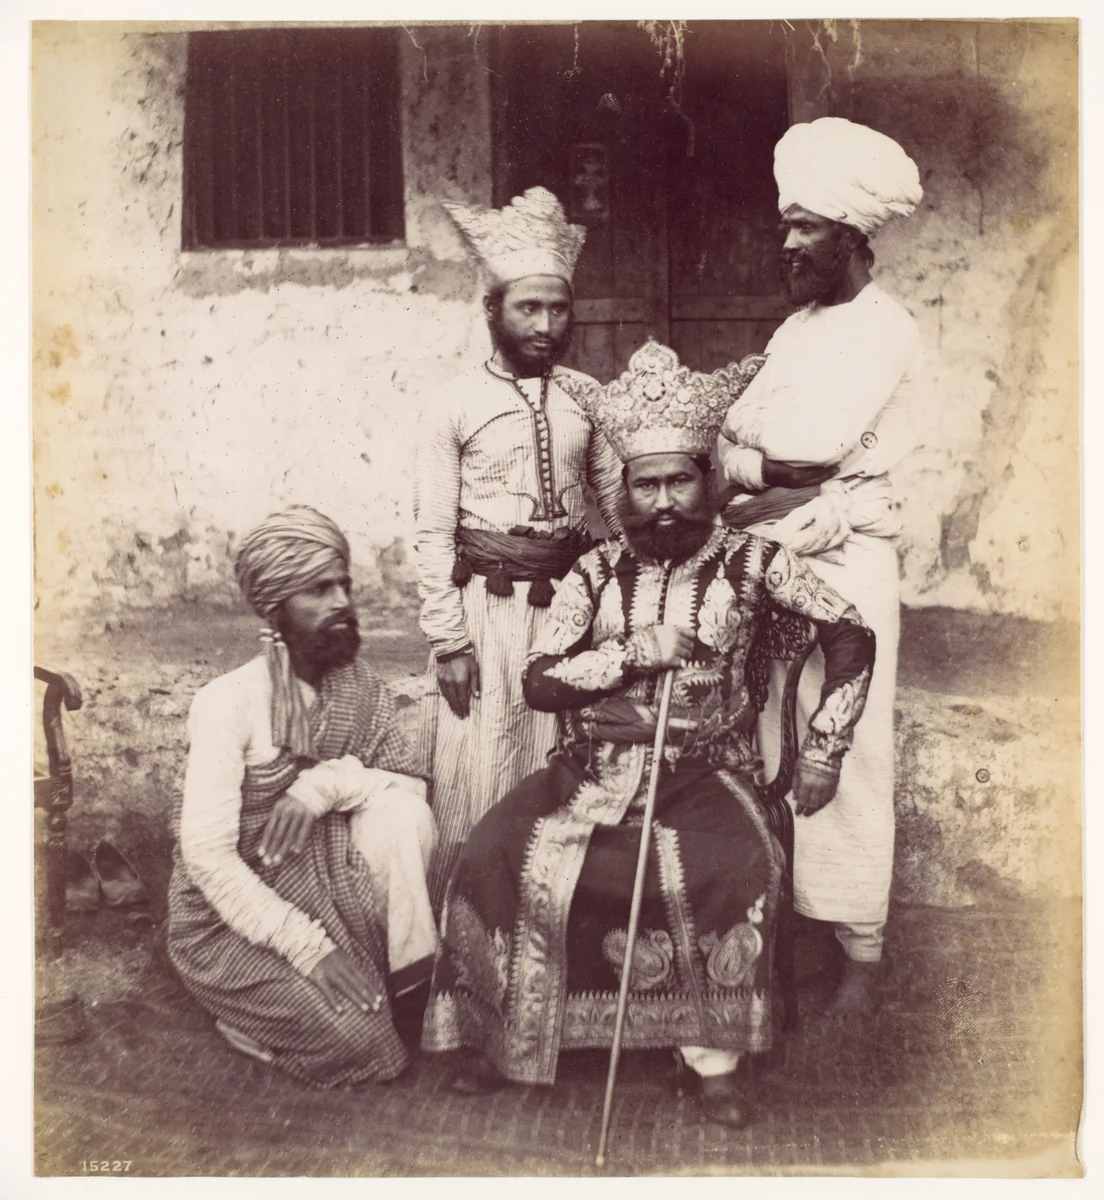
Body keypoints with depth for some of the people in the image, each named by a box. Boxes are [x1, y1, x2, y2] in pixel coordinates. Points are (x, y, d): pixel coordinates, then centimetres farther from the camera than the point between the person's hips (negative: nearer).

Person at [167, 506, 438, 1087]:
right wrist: (310, 947, -27)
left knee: (400, 814, -23)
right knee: (359, 1041, -21)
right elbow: (208, 857, -23)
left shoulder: (361, 688, -2)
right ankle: (256, 1018, 9)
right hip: (228, 918, -5)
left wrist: (330, 783, -28)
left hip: (323, 884, 5)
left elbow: (414, 789, -9)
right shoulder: (228, 701, -19)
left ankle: (403, 984, -5)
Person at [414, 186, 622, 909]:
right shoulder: (455, 405, -2)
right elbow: (433, 530, -4)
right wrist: (448, 639, -8)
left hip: (569, 598, 3)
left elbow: (619, 504, 8)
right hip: (485, 600, -2)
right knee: (473, 782, 3)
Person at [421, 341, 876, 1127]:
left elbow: (851, 636, 3)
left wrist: (822, 752, -1)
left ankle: (712, 1055, -9)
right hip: (593, 769, 2)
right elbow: (539, 681, -2)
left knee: (742, 866, -31)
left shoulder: (749, 562, 2)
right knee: (497, 855, -19)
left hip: (702, 772, -1)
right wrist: (633, 653, -14)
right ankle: (503, 1035, 2)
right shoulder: (598, 572, 6)